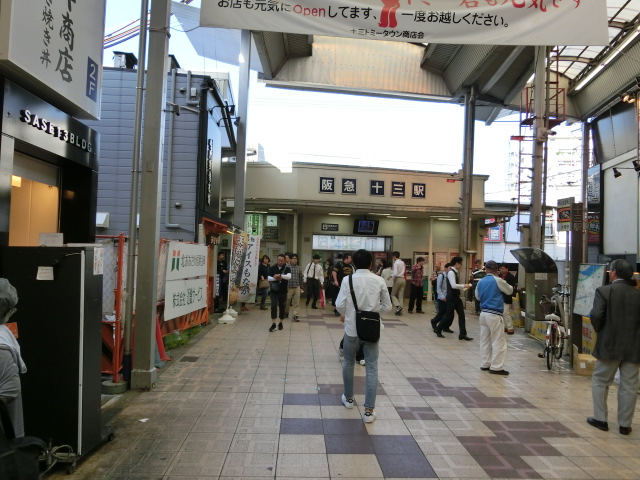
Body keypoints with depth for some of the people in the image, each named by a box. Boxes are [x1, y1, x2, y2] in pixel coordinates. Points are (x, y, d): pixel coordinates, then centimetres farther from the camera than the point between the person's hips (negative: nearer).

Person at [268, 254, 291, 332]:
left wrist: (280, 275, -37)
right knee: (273, 306, -9)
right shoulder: (272, 268, 2)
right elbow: (268, 278, -3)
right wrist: (275, 278, -22)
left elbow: (289, 276, -22)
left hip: (283, 291, 0)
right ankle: (273, 324, -6)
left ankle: (281, 323, 22)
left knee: (282, 307, 8)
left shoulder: (287, 268, -4)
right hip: (274, 291, 0)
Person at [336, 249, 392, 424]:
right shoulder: (379, 281, -3)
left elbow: (339, 304, -13)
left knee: (348, 364, 20)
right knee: (371, 369, 5)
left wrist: (344, 315, 7)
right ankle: (369, 411, 5)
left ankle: (348, 398, 35)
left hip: (352, 328, 0)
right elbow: (387, 306, 2)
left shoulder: (348, 280, -9)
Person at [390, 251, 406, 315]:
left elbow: (395, 273, -19)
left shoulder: (396, 263, -12)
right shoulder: (402, 263, 9)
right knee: (401, 295, 9)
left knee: (393, 294, 7)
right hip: (403, 279, 7)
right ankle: (400, 311, 8)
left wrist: (393, 278, 2)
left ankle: (398, 306, -12)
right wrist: (391, 275, 18)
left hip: (398, 279, -7)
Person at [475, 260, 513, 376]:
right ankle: (496, 367, 1)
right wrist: (504, 283, 21)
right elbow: (510, 291, 4)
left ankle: (485, 364, 19)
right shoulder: (498, 280, -11)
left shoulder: (480, 281, 6)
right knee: (498, 341, 0)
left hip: (483, 313, 7)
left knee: (485, 340, 12)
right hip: (494, 315, -6)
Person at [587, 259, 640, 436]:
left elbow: (596, 315, -18)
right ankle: (625, 424, 18)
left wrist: (599, 330, 0)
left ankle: (600, 419, 16)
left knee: (600, 381, 12)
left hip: (609, 346, -3)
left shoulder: (604, 291, -10)